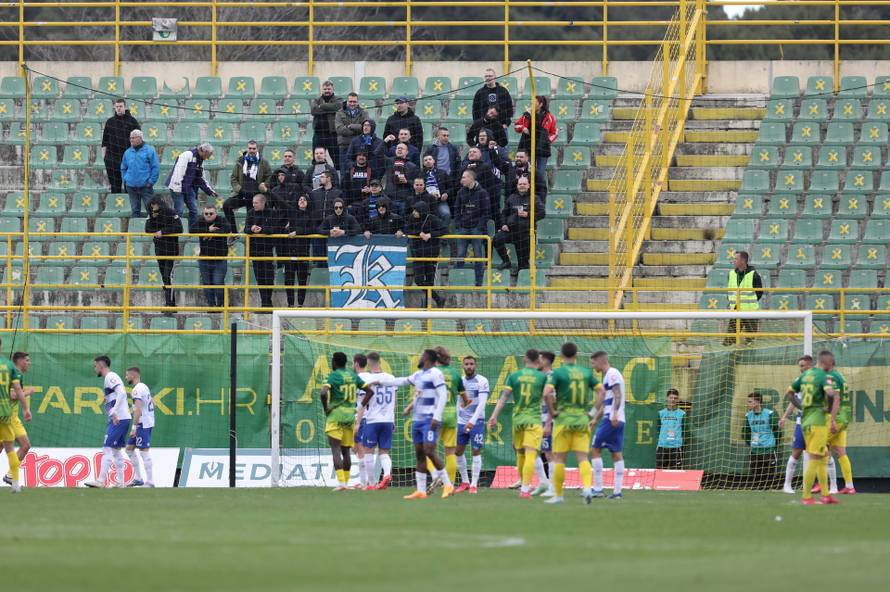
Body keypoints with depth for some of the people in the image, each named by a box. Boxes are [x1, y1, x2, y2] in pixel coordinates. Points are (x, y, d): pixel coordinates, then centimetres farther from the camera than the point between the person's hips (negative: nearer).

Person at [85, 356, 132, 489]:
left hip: (118, 419, -10)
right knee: (116, 450, 12)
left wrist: (115, 412, -29)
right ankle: (120, 483, 13)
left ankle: (101, 481, -13)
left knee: (107, 449, -10)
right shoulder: (111, 377, 20)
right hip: (123, 419, 10)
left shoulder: (110, 377, -9)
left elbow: (122, 393, -23)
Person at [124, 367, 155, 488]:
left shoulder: (137, 390, -15)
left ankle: (150, 482, -8)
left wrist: (134, 427, -24)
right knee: (129, 448, 14)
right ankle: (138, 479, 15)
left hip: (142, 423, -10)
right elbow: (153, 404, 24)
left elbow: (138, 409, -23)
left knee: (144, 451, -8)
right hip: (148, 422, 10)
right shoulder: (144, 387, 15)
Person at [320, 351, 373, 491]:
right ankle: (346, 482, 12)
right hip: (350, 416, 6)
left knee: (336, 449, -7)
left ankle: (341, 482, -18)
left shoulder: (333, 376, -8)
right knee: (346, 451, 12)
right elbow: (369, 391, 11)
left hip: (336, 415, -6)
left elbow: (323, 393, -23)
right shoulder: (353, 375, 9)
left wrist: (325, 409, -9)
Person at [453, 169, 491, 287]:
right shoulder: (461, 192, 8)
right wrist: (457, 223, 1)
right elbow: (457, 209, 14)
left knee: (478, 256, -1)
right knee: (460, 255, 2)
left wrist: (481, 226, -10)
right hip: (463, 228, 4)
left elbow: (486, 212, -3)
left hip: (477, 228, -4)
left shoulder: (481, 193, -4)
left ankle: (479, 281, 4)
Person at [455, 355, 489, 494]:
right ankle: (464, 482, 18)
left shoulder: (482, 381, -8)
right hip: (461, 422, 5)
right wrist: (456, 420, 7)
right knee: (458, 452, 4)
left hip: (477, 422, -5)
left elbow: (482, 403, -15)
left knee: (476, 451, -4)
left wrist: (472, 421, -23)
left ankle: (474, 484, 2)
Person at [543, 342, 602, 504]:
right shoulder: (586, 372, 6)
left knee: (559, 458, 5)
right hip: (582, 418, 3)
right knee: (582, 457, 2)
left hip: (563, 419, -3)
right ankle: (587, 487, -19)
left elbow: (547, 393, -18)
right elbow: (601, 391, 6)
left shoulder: (558, 373, -6)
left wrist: (551, 412, -5)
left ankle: (558, 495, 8)